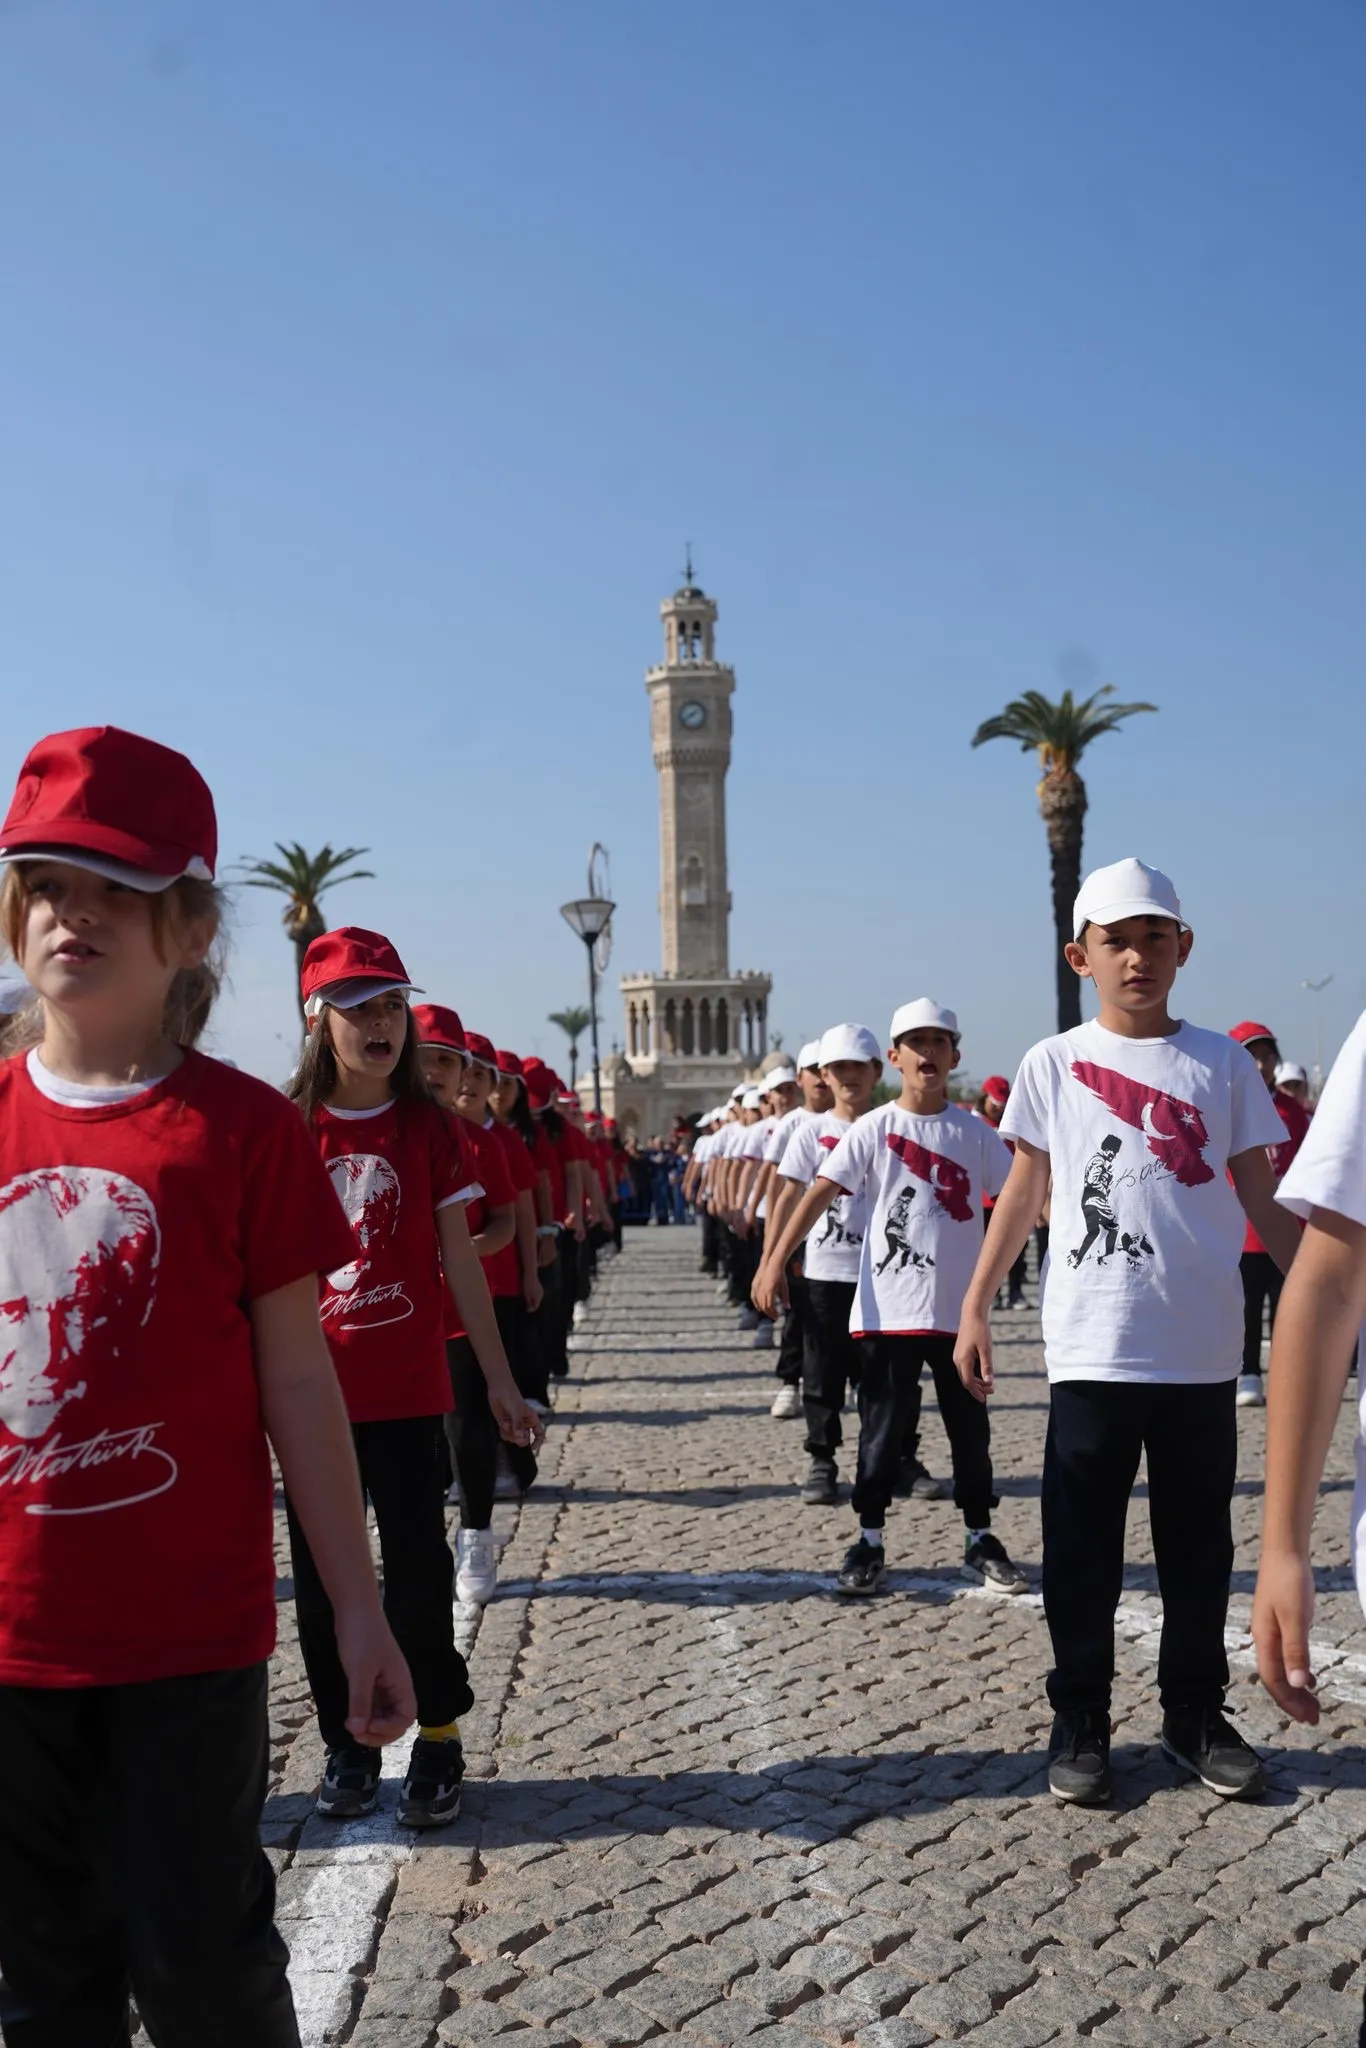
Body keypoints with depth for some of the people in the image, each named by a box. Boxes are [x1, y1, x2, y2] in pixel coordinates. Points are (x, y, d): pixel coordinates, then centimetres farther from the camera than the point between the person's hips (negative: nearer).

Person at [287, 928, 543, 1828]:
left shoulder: (428, 1127, 0)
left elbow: (460, 1262, 3)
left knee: (419, 1570, 3)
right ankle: (348, 1745, 25)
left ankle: (438, 1742, 19)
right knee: (321, 1575, 9)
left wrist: (501, 1380, 3)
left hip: (409, 1389, 0)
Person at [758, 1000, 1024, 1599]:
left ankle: (980, 1539, 25)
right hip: (887, 1309, -2)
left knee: (970, 1430, 11)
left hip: (957, 1311, 2)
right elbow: (820, 1193, -10)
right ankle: (869, 1542, 17)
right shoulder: (873, 1129, -4)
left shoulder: (975, 1133, 4)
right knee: (881, 1431, 5)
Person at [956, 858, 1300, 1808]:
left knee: (1199, 1544, 12)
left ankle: (1197, 1712, 27)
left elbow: (1263, 1200, 7)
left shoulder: (1223, 1063, 4)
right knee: (1083, 1548, 5)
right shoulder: (1054, 1065, 2)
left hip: (1203, 1350, 2)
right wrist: (975, 1305, 2)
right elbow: (1024, 1194, 6)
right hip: (1092, 1351, -1)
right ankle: (1080, 1720, 18)